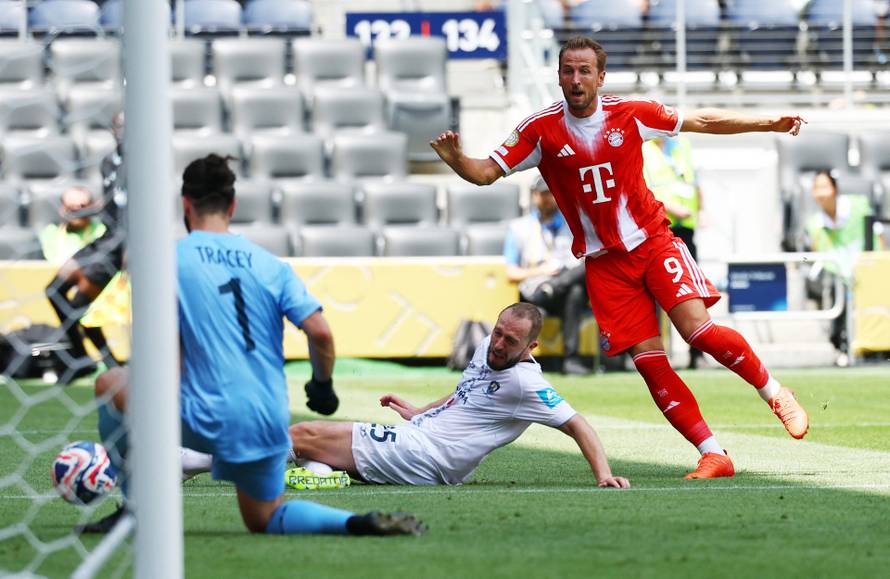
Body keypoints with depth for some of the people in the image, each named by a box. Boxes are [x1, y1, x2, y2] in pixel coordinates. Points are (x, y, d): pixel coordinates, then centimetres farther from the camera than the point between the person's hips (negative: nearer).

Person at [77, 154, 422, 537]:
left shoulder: (171, 259, -3)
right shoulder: (269, 264, 7)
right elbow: (320, 331, -2)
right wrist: (323, 384, 14)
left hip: (207, 419, -4)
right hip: (269, 422, 4)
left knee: (110, 384, 16)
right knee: (264, 520, 24)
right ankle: (357, 523, -5)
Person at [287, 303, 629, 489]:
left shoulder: (525, 383, -16)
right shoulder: (488, 348, 11)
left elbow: (575, 424, -19)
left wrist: (603, 474, -29)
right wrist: (418, 412, 34)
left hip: (418, 456, -9)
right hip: (414, 432, 9)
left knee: (302, 435, -11)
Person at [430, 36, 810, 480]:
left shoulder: (631, 114, -5)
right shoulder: (541, 130, -6)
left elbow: (703, 121, 8)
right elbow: (486, 172, -6)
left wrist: (768, 124, 8)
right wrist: (455, 159, -28)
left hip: (653, 240, -1)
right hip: (604, 263, 1)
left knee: (697, 328, -19)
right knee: (648, 360, -7)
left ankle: (774, 393, 3)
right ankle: (713, 454, -1)